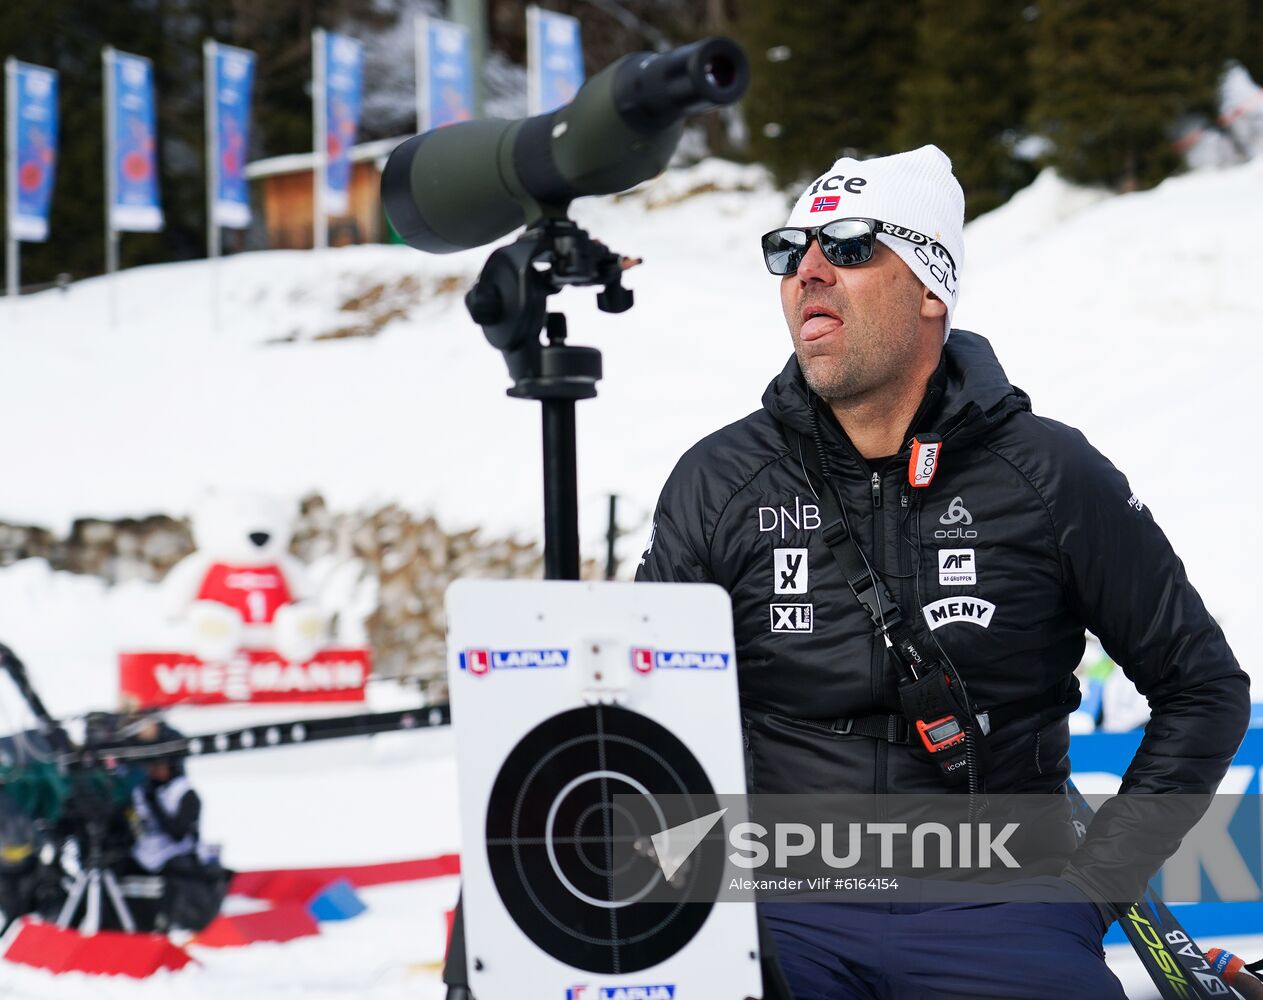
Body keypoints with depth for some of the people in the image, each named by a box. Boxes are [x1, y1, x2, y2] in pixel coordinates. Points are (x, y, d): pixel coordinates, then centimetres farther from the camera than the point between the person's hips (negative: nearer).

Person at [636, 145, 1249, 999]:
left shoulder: (1050, 478, 1)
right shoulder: (719, 486, 5)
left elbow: (1203, 687, 9)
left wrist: (1097, 880, 2)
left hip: (995, 899, 0)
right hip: (780, 906, 1)